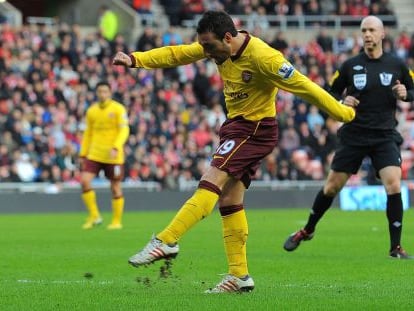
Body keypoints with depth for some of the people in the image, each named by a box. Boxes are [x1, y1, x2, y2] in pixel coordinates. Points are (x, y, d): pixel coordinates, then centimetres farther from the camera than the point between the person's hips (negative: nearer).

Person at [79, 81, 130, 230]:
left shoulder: (118, 109, -4)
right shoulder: (91, 111, 10)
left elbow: (124, 130, -11)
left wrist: (116, 148, -25)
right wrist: (83, 154, 12)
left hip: (113, 156, -4)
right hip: (94, 154, 4)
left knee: (115, 188, 3)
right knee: (85, 181, -13)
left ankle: (117, 221, 15)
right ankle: (94, 216, -2)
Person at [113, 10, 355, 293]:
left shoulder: (262, 57, -23)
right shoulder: (221, 46, -1)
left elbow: (304, 86, -18)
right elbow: (176, 54, 5)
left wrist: (343, 113, -12)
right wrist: (135, 60, -4)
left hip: (256, 129, -9)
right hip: (237, 125, 9)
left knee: (211, 183, -19)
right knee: (229, 201, 5)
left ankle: (166, 242, -23)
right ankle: (239, 276, 7)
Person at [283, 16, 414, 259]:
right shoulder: (350, 66, 1)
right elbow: (331, 93, 9)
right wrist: (342, 102, -12)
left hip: (385, 136, -1)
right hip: (354, 135, 1)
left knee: (394, 186, -18)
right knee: (332, 187, 7)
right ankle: (307, 231, 30)